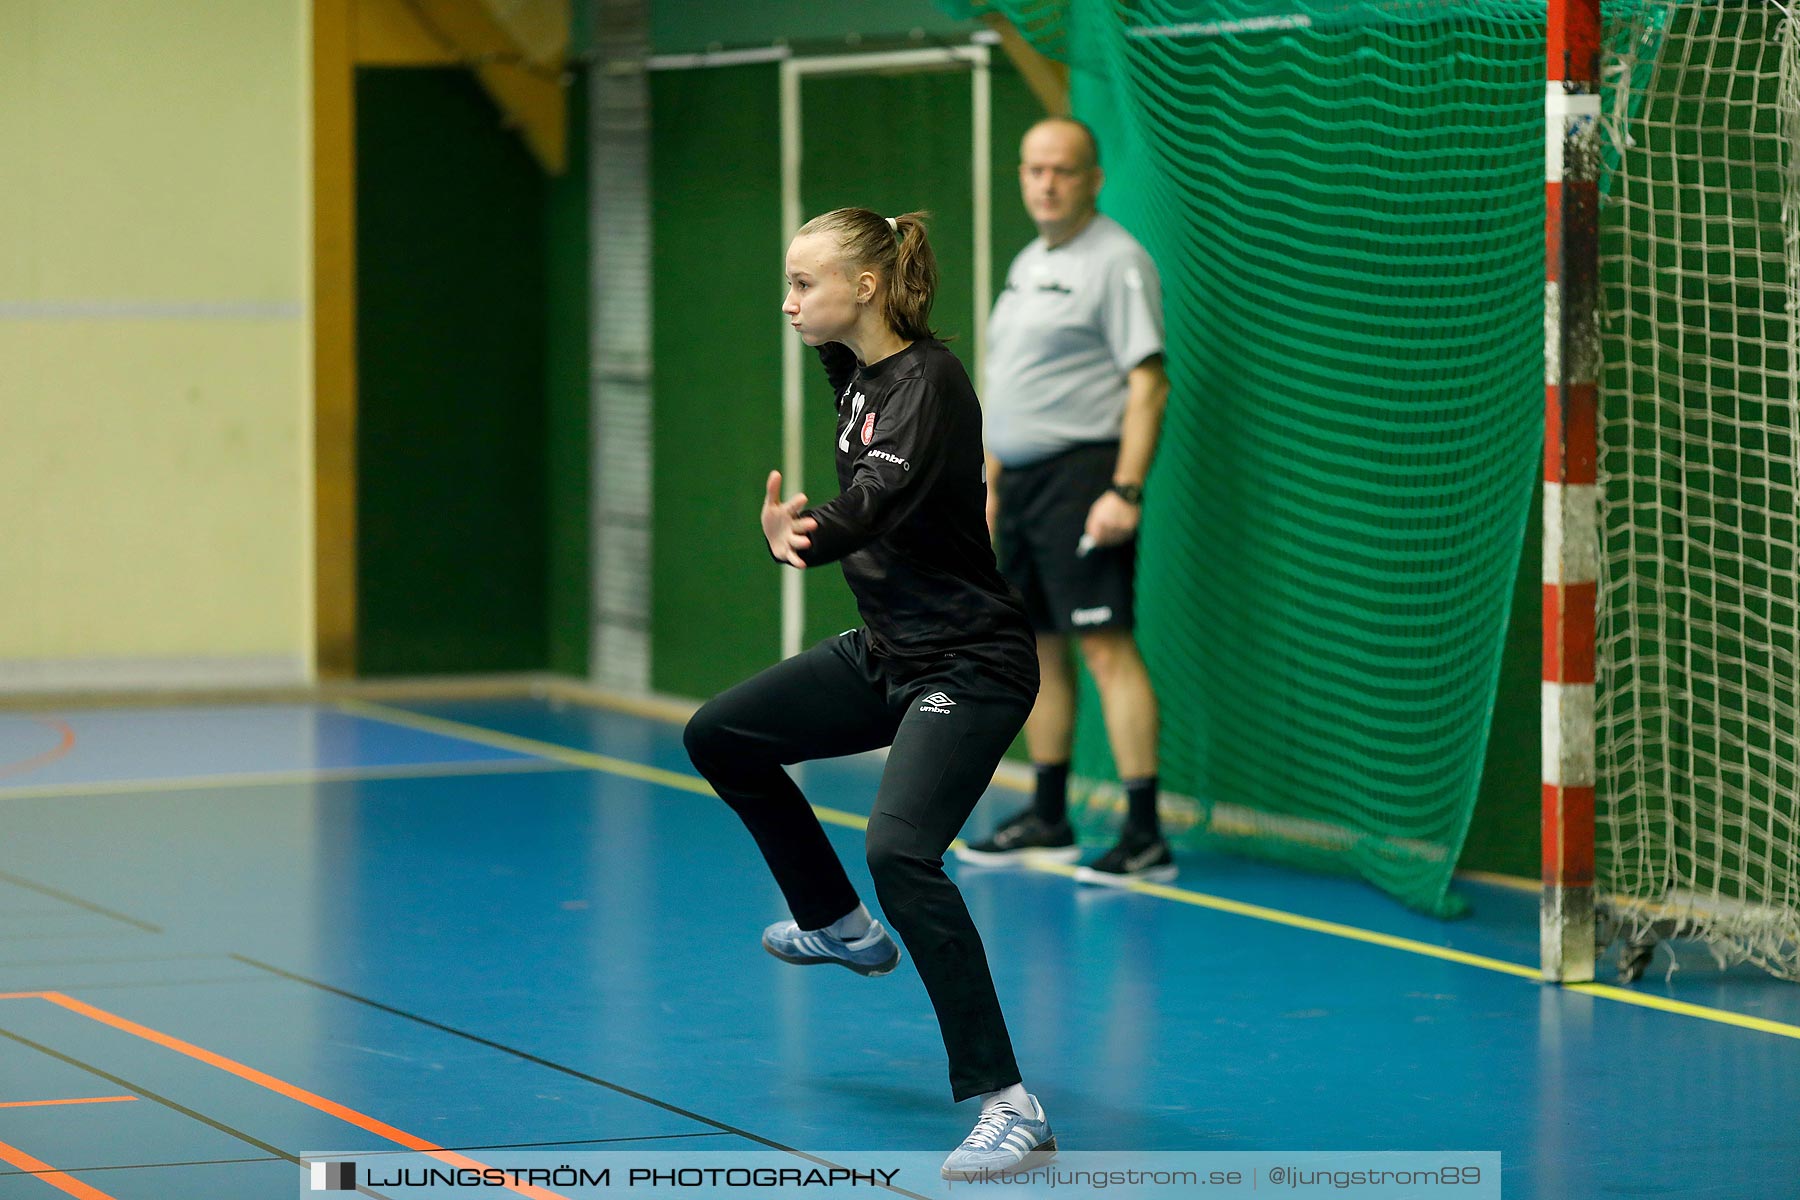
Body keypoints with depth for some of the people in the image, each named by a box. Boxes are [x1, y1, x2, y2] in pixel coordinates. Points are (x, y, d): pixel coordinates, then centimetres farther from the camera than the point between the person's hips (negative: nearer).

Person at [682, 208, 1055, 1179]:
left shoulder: (929, 388, -21)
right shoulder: (857, 372, 4)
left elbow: (875, 505, -36)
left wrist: (809, 537, -52)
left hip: (967, 669, -10)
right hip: (886, 656, 10)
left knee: (900, 853, -26)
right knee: (721, 736, 18)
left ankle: (1009, 1109, -24)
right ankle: (840, 926, 35)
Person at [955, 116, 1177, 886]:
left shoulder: (1117, 261, -9)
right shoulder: (1027, 264, 18)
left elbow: (1148, 383, -15)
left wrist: (1125, 491, -22)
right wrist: (990, 482, 21)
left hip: (1081, 473, -9)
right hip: (1019, 479, 9)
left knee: (1106, 648, -12)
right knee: (1037, 649, 12)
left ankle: (1145, 836, -13)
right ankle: (1048, 821, 20)